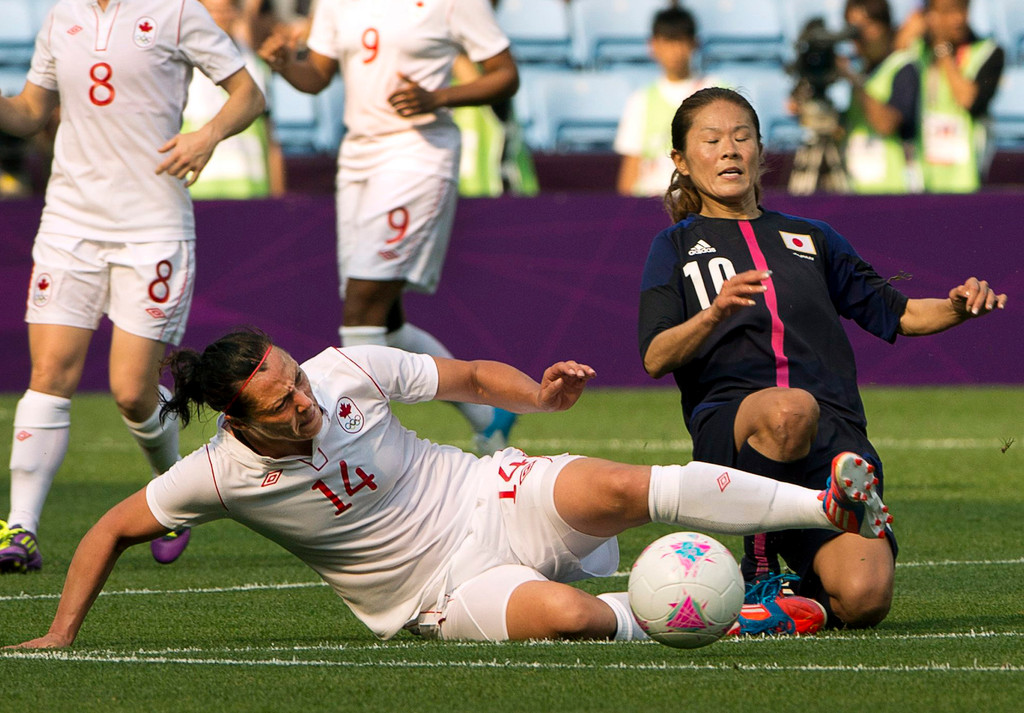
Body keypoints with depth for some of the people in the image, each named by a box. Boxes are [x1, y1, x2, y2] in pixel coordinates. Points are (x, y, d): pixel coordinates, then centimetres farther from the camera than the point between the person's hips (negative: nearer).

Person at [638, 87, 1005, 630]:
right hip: (729, 419, -2)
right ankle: (759, 566, -19)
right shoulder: (676, 246, 19)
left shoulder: (810, 238, 29)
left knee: (862, 599, -23)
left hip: (836, 429, 2)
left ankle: (808, 583, 14)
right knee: (791, 410, -42)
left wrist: (957, 308, 5)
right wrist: (715, 314, -18)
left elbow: (896, 314, 28)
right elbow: (656, 358, 2)